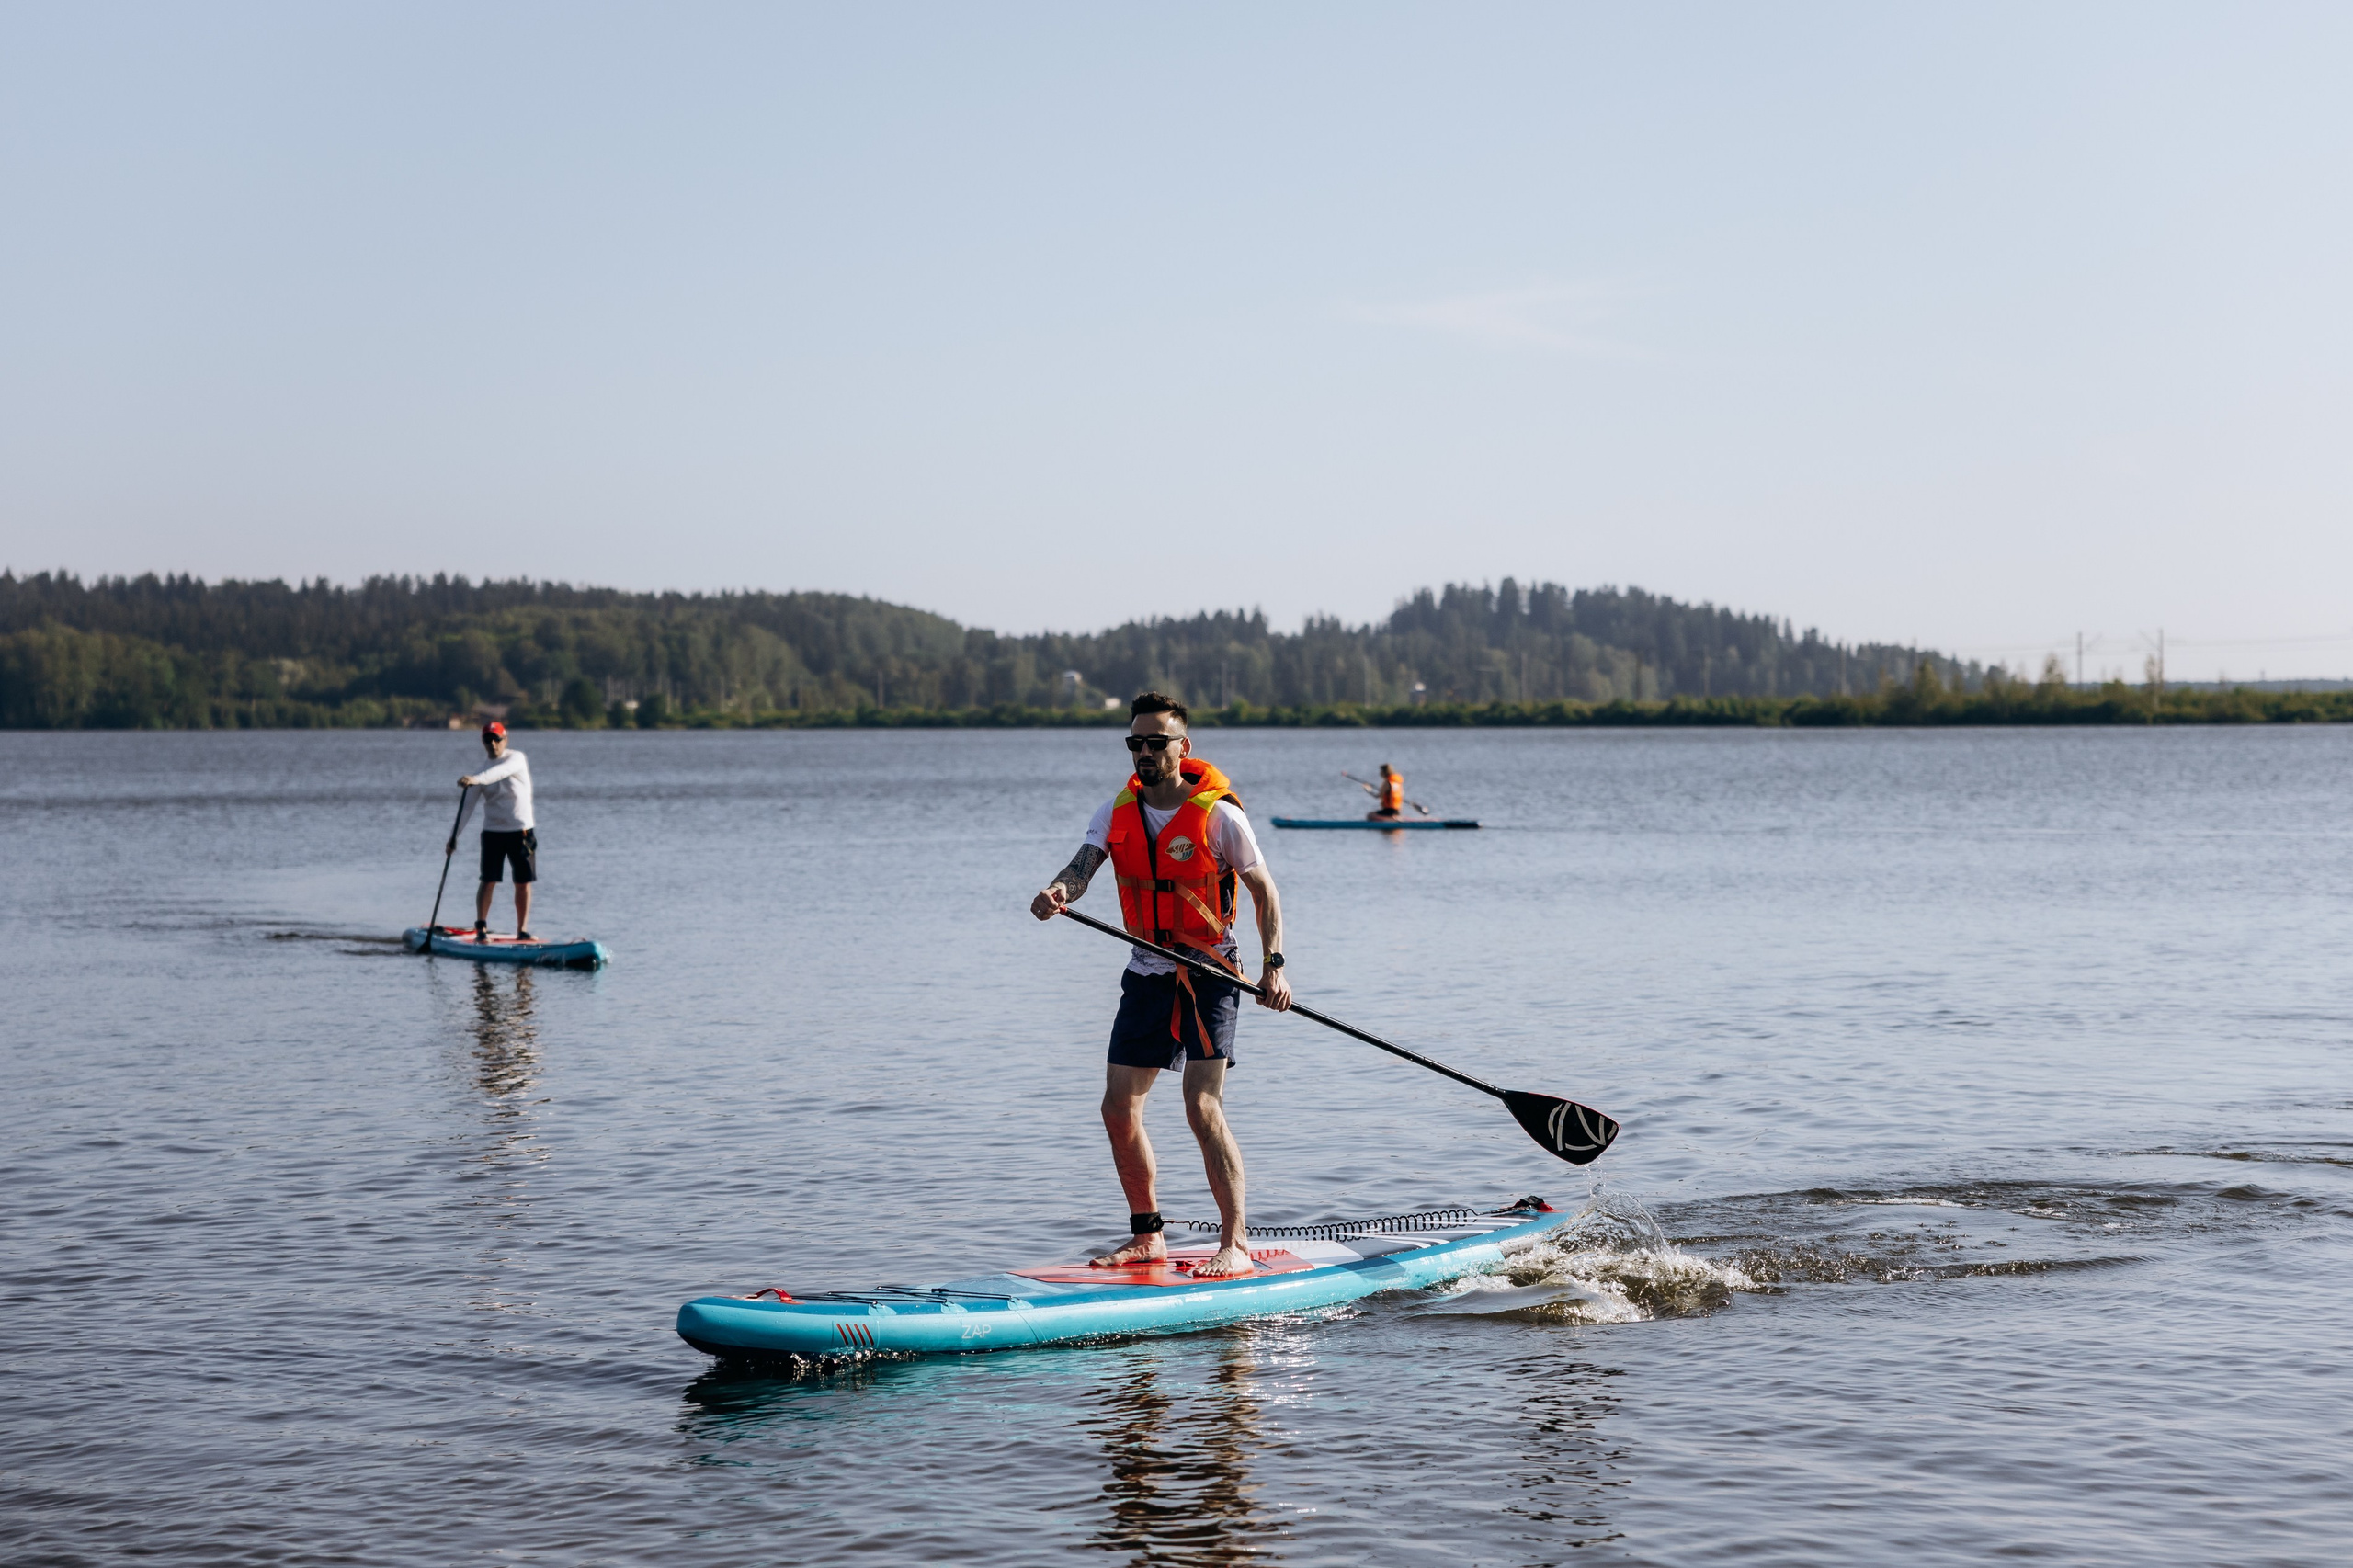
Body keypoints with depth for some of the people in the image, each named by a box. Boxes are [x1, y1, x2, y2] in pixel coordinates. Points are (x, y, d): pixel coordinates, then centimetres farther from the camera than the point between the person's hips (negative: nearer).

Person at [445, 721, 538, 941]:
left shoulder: (517, 758, -5)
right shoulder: (483, 771, 5)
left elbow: (501, 771, -29)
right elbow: (467, 806, 3)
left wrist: (476, 779, -46)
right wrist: (454, 835, -4)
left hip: (522, 831, -2)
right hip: (493, 832, 2)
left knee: (523, 883, 2)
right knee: (489, 880, -7)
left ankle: (522, 930, 10)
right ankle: (481, 928, -4)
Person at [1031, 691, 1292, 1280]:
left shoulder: (1218, 815, -10)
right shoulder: (1118, 811, 3)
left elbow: (1264, 890, -3)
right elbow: (1084, 864, -13)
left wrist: (1275, 964, -14)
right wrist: (1059, 891, -37)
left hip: (1209, 972, -6)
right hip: (1147, 973, 6)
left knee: (1202, 1106, -16)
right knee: (1119, 1108, 5)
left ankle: (1236, 1245, -10)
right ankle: (1147, 1237, 21)